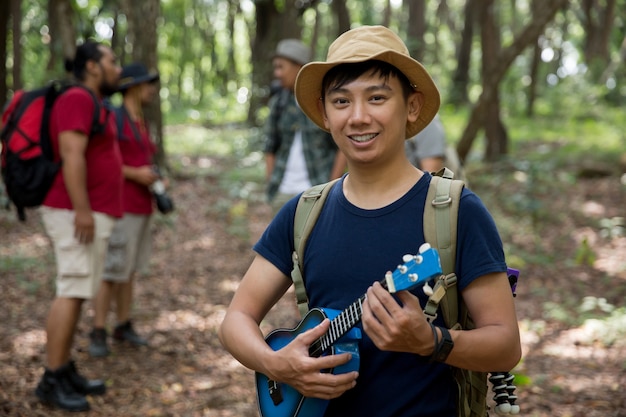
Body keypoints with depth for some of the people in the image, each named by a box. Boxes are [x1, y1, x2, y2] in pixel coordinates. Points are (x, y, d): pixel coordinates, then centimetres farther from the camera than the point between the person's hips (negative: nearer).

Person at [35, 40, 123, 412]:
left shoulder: (94, 104, 20)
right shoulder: (77, 99, -11)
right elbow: (71, 155, -21)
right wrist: (82, 210, -25)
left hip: (93, 214, 10)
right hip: (78, 214, -10)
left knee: (78, 293, 9)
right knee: (72, 293, -10)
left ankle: (67, 371, 14)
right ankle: (52, 380, -7)